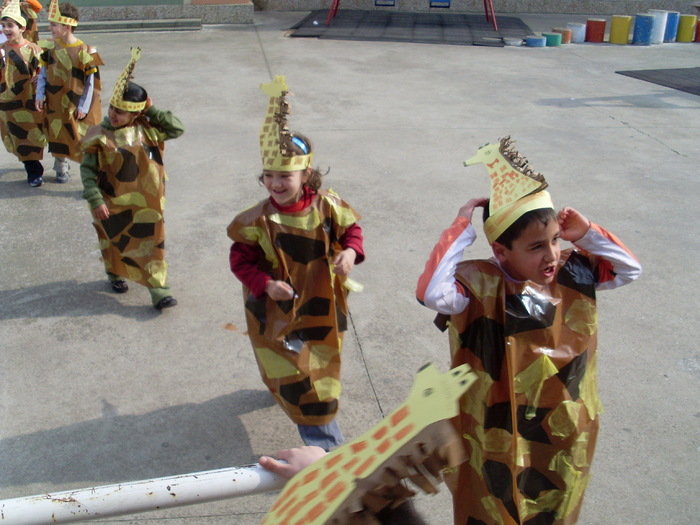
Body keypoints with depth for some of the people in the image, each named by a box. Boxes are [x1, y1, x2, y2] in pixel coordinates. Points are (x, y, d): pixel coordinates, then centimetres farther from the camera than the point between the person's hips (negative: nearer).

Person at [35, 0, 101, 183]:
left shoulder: (84, 51, -15)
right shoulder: (50, 47, -2)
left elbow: (91, 82, -10)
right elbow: (43, 73, 8)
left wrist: (84, 107, -9)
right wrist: (40, 96, -2)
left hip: (78, 106, -4)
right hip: (56, 105, 4)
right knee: (58, 136, 15)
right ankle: (61, 169, 33)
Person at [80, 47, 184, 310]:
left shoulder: (147, 129, -4)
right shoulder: (99, 136, -12)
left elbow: (177, 129, -1)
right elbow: (87, 170, -9)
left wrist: (153, 110, -9)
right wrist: (95, 200, -16)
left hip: (146, 204, 2)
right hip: (113, 205, -2)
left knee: (152, 243, 4)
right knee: (115, 243, 16)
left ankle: (159, 291, 10)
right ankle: (116, 276, 43)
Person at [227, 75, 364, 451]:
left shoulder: (326, 206, -14)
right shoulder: (258, 220, -18)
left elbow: (351, 229, 1)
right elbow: (241, 260, -11)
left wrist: (351, 251, -21)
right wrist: (265, 284, -27)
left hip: (322, 308, 3)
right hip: (278, 314, -2)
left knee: (321, 373, 25)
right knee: (299, 386, 2)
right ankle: (328, 447, 17)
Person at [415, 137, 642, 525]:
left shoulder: (573, 273, -7)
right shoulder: (480, 286, -25)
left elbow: (630, 269, 3)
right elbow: (431, 293, -42)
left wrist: (587, 234, -12)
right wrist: (462, 228, -35)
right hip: (498, 441, -5)